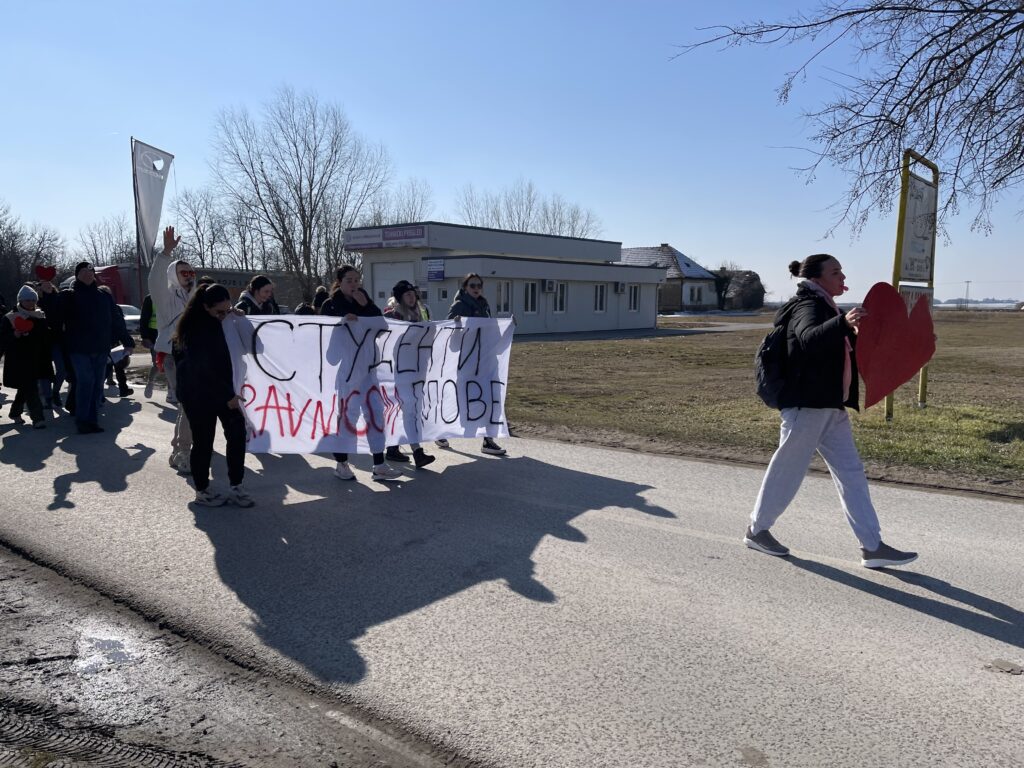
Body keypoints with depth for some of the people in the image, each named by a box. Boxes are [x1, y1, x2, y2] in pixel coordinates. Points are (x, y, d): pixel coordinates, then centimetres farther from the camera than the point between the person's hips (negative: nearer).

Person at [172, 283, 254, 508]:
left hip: (218, 389, 8)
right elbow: (204, 368, -21)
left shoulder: (211, 322, 8)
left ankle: (236, 487, 4)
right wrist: (228, 395, -17)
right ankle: (202, 492, 17)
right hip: (198, 394, -8)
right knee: (203, 441, 2)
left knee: (237, 431, -1)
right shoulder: (197, 329, -19)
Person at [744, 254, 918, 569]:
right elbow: (809, 338, -36)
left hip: (832, 407, 9)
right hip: (807, 405, -9)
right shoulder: (809, 307, -12)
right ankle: (756, 530, 19)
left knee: (851, 474, 6)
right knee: (787, 470, 2)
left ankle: (873, 547, 10)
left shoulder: (827, 308, 17)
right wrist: (843, 322, -52)